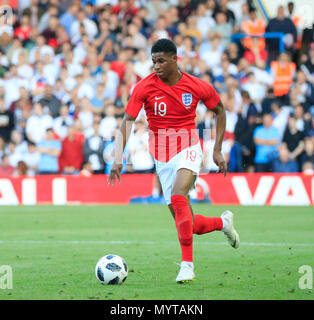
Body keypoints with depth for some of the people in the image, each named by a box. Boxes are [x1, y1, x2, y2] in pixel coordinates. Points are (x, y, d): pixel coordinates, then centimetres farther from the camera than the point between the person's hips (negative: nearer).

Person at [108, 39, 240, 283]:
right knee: (188, 224, 2)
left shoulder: (198, 87, -7)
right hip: (161, 154, 3)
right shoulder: (145, 87, -8)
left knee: (178, 198, -30)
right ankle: (223, 222, 34)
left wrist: (217, 151, 8)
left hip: (188, 148, -3)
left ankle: (187, 263, -27)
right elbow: (127, 122, -10)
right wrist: (119, 158, -24)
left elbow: (220, 111, 11)